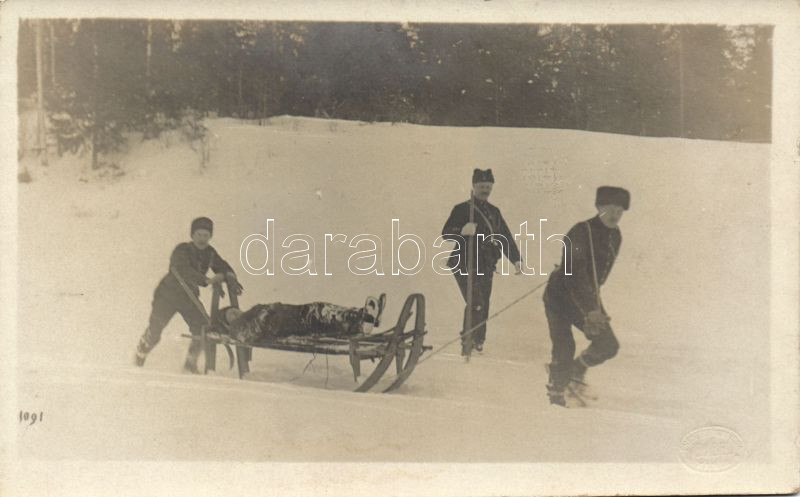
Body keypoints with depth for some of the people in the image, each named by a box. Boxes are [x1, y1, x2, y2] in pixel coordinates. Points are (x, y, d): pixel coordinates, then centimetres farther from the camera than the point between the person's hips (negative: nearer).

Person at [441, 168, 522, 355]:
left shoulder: (494, 212, 18)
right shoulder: (462, 209, -1)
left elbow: (506, 237, 18)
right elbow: (445, 233, -9)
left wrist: (516, 259, 7)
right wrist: (462, 231, -29)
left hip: (486, 267, 6)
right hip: (465, 264, -6)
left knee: (483, 307, 7)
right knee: (476, 303, -18)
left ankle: (477, 343, 18)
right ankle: (468, 343, -11)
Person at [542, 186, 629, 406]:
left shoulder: (615, 236, 4)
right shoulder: (581, 233, -21)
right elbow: (574, 276, -28)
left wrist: (594, 304, 17)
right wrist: (590, 310, -33)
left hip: (588, 297, 7)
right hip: (560, 296, -7)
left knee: (608, 345, -1)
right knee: (564, 348, -14)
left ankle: (576, 370, 25)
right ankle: (556, 393, 7)